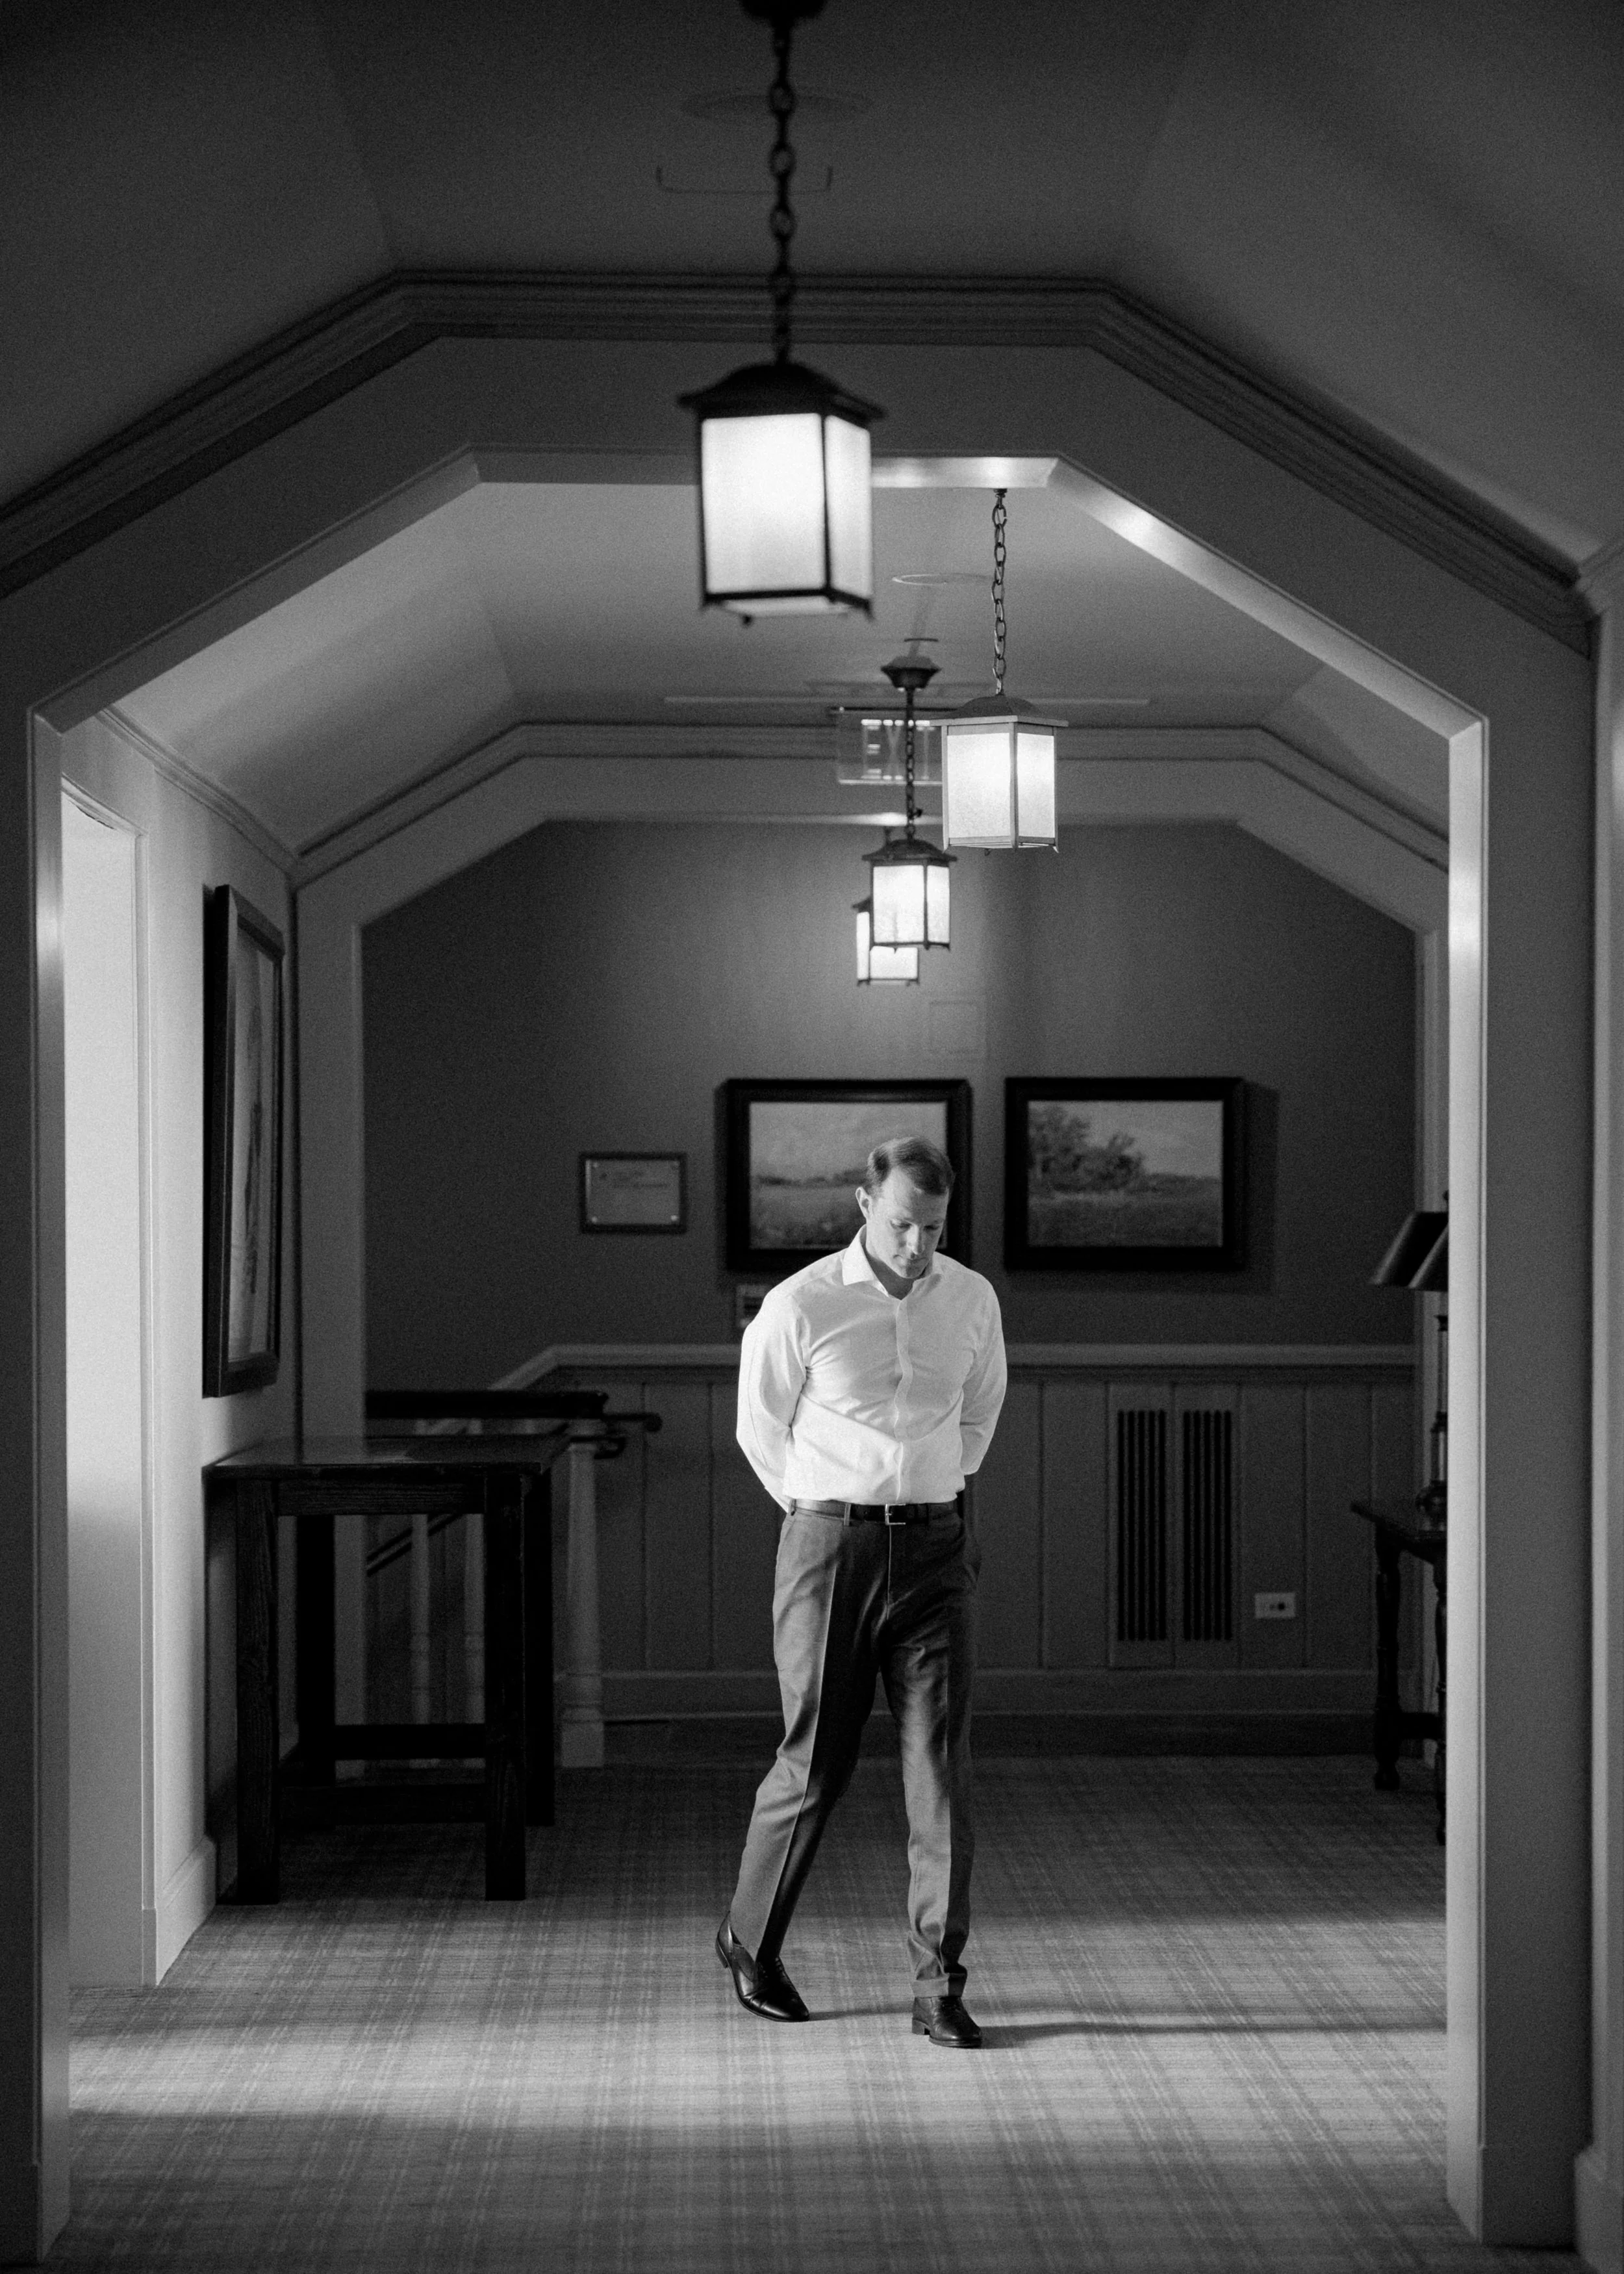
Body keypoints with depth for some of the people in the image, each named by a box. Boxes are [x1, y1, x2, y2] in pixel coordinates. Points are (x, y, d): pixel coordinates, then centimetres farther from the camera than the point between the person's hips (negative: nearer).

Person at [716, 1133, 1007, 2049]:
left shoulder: (973, 1300, 4)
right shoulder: (800, 1306, -7)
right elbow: (762, 1428, 8)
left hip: (936, 1549, 3)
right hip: (830, 1548, -2)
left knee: (943, 1764, -4)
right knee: (816, 1761, 4)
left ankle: (939, 1989, 1)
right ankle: (751, 1940, 28)